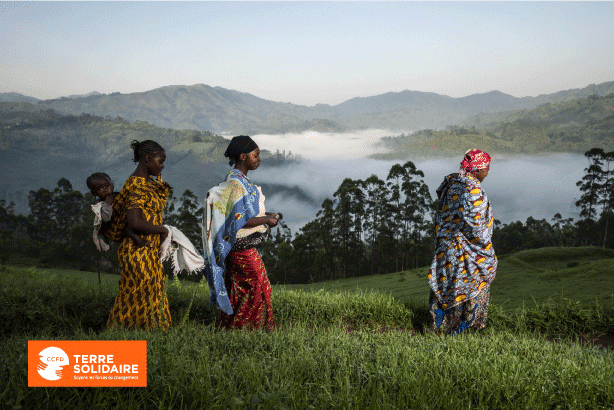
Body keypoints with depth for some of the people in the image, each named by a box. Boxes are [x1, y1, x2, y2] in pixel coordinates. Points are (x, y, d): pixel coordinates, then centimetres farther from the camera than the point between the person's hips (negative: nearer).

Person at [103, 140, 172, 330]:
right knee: (137, 300, 1)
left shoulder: (148, 183, 12)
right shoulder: (137, 186, -19)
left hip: (150, 251, 10)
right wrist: (163, 230, -17)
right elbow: (135, 223, -28)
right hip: (139, 252, -10)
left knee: (153, 297, 16)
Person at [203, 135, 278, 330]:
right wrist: (266, 220, -14)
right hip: (243, 246, -10)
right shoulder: (237, 183, -20)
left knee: (238, 288, 16)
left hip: (237, 246, 10)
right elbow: (239, 221, -24)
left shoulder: (238, 179, 11)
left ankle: (227, 325, 25)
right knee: (257, 287, 0)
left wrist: (264, 215, 13)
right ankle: (238, 327, 9)